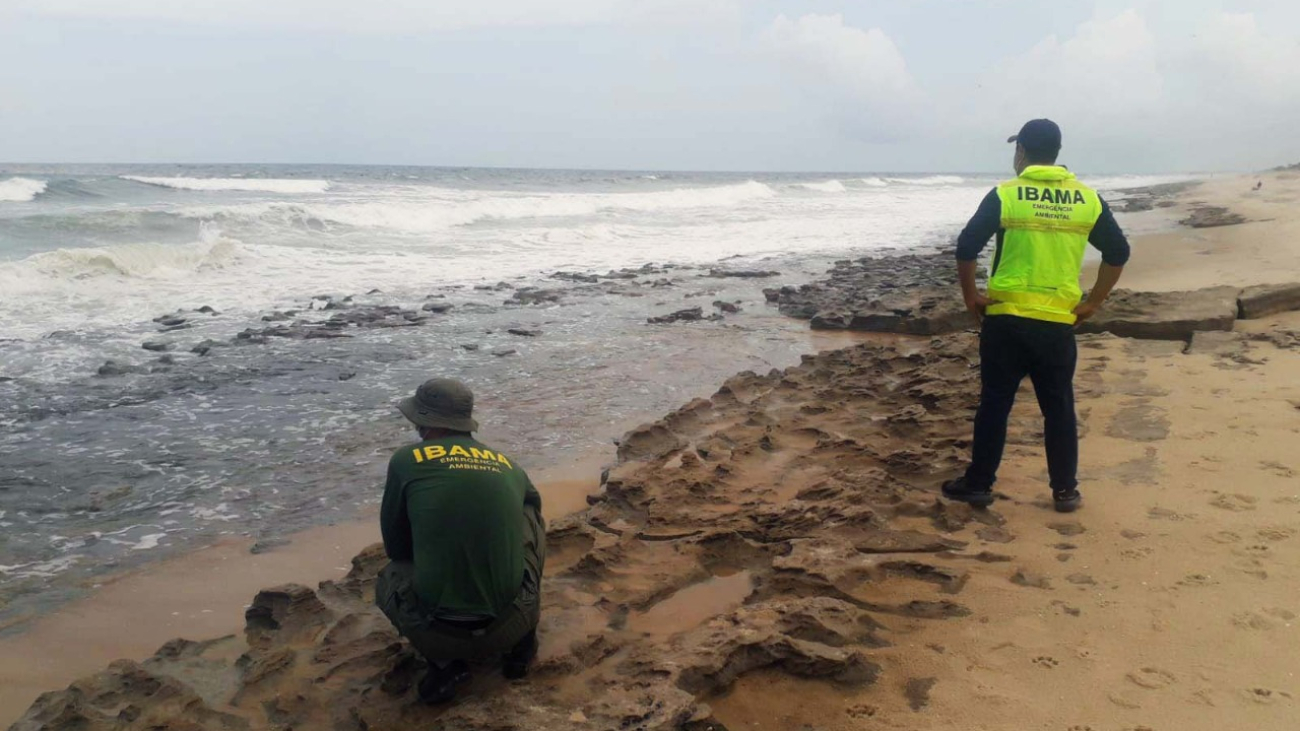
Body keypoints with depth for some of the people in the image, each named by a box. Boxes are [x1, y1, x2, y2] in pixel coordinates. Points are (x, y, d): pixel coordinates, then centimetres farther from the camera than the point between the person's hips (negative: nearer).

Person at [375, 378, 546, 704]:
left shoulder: (407, 459, 1)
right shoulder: (508, 465, 11)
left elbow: (395, 547, 12)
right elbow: (532, 507, 32)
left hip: (436, 633, -2)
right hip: (509, 625, 2)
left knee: (389, 577, 31)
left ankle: (446, 662, 7)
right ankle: (522, 640, 20)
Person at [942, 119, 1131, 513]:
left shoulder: (1004, 195, -5)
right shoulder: (1087, 199, 4)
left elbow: (966, 248, -9)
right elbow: (1118, 252, 7)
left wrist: (971, 297, 3)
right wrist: (1092, 303, 13)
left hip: (1006, 318, -2)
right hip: (1058, 322, 2)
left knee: (994, 404, 7)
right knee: (1059, 408, 11)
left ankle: (979, 484, 13)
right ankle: (1065, 490, 18)